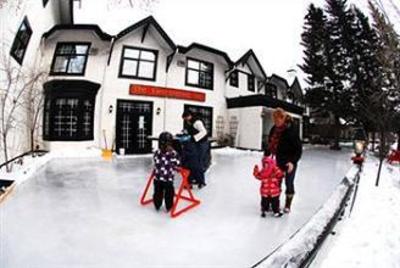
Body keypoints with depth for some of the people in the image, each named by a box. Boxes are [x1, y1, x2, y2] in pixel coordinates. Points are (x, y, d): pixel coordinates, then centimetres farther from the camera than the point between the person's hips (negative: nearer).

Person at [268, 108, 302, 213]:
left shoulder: (291, 130, -22)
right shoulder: (274, 129, -4)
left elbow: (299, 148, -19)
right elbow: (270, 143, 8)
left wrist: (293, 162, -25)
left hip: (290, 162, -5)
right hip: (279, 160, 5)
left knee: (289, 183, 5)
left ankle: (288, 205, 22)